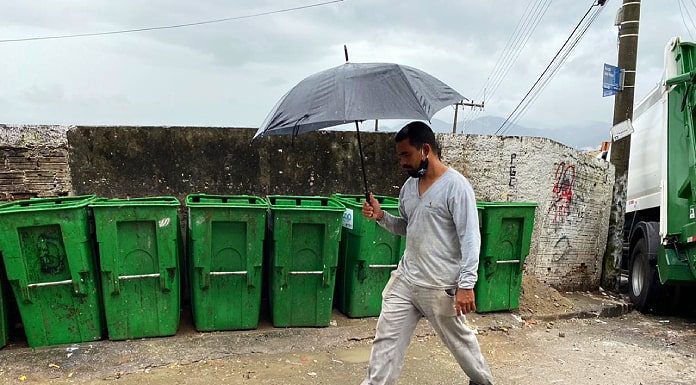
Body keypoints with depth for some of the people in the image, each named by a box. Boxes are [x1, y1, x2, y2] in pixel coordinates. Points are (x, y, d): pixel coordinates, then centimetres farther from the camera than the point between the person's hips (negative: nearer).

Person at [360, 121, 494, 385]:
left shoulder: (456, 186, -16)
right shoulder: (409, 185, 7)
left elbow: (470, 238, -17)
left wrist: (466, 285, -21)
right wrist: (381, 217, 0)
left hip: (440, 286, -6)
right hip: (405, 279, 6)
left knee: (458, 338, 15)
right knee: (387, 337, 5)